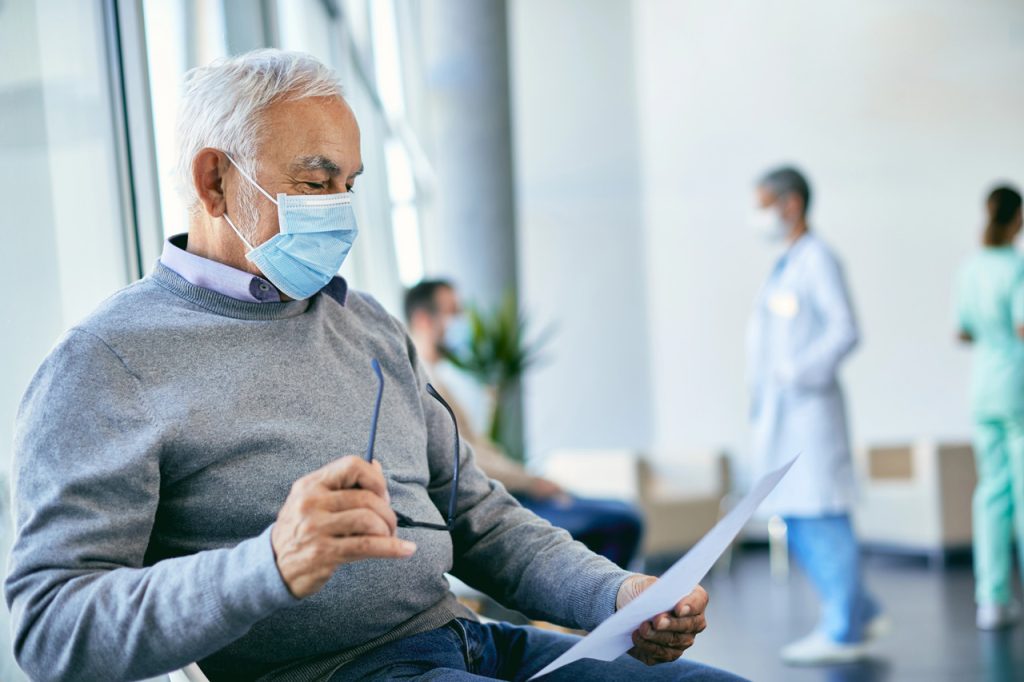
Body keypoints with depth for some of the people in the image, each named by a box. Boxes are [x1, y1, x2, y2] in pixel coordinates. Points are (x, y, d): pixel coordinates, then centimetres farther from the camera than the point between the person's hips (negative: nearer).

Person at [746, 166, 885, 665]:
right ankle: (861, 613, 19)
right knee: (795, 522, 11)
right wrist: (761, 408, 17)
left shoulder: (818, 259, -8)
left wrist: (799, 373, -22)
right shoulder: (785, 265, 19)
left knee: (823, 520, -5)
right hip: (779, 412, 9)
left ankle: (842, 633, 1)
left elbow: (845, 331, -17)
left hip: (809, 409, -9)